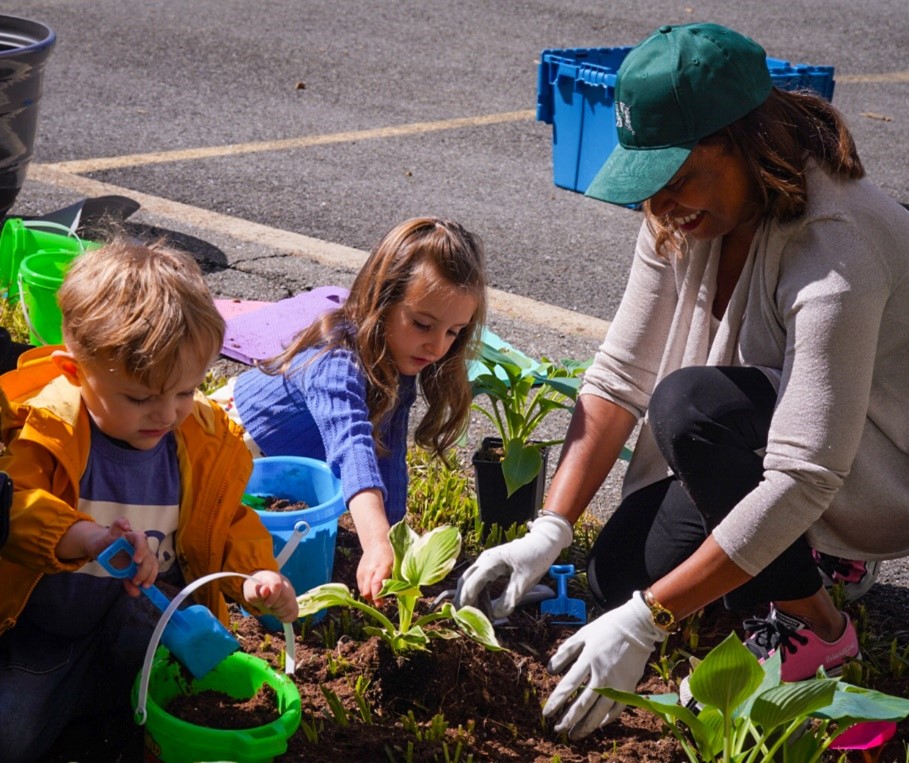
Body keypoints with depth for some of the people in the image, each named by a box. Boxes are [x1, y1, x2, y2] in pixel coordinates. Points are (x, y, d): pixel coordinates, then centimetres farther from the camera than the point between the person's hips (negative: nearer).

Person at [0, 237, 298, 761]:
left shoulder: (204, 438, -4)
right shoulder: (47, 428, -20)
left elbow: (226, 520, 9)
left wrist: (255, 573, -10)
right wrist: (87, 537, -51)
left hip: (146, 625, 4)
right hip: (46, 624, -4)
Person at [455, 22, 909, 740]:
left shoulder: (837, 253, -35)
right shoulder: (684, 217, -10)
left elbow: (803, 479, -38)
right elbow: (619, 378, -9)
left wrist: (645, 623, -38)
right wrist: (549, 531, -20)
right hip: (765, 435, 7)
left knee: (693, 403, -32)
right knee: (621, 569, -5)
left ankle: (815, 628, -11)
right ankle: (807, 555, 17)